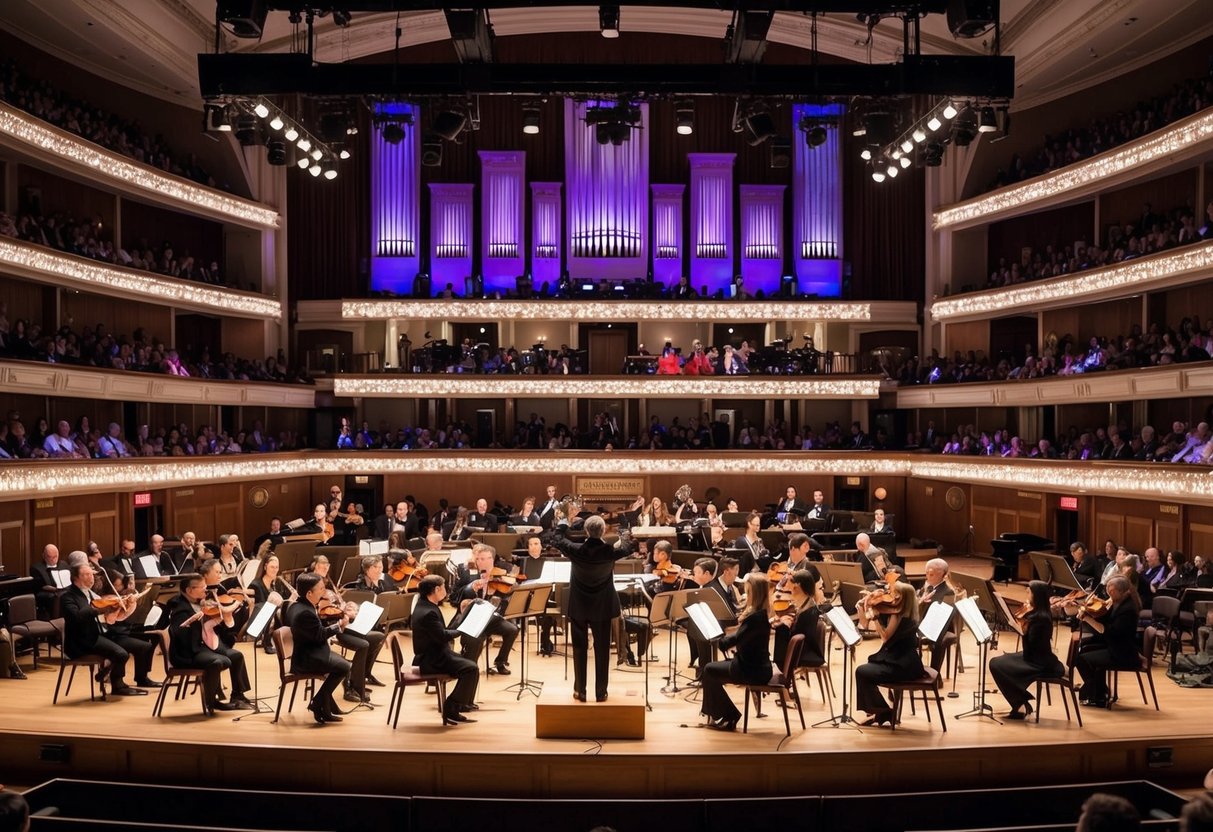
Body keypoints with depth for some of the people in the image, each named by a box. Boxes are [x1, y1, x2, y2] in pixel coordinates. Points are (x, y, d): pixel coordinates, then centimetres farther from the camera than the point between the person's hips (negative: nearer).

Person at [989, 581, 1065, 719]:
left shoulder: (1041, 617, -21)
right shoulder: (1037, 613, 6)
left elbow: (1029, 646, -22)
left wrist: (1025, 627, -22)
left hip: (1040, 664, -9)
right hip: (1035, 658, 9)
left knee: (997, 665, -15)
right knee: (995, 662, 5)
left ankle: (1021, 705, -3)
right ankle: (1022, 703, 8)